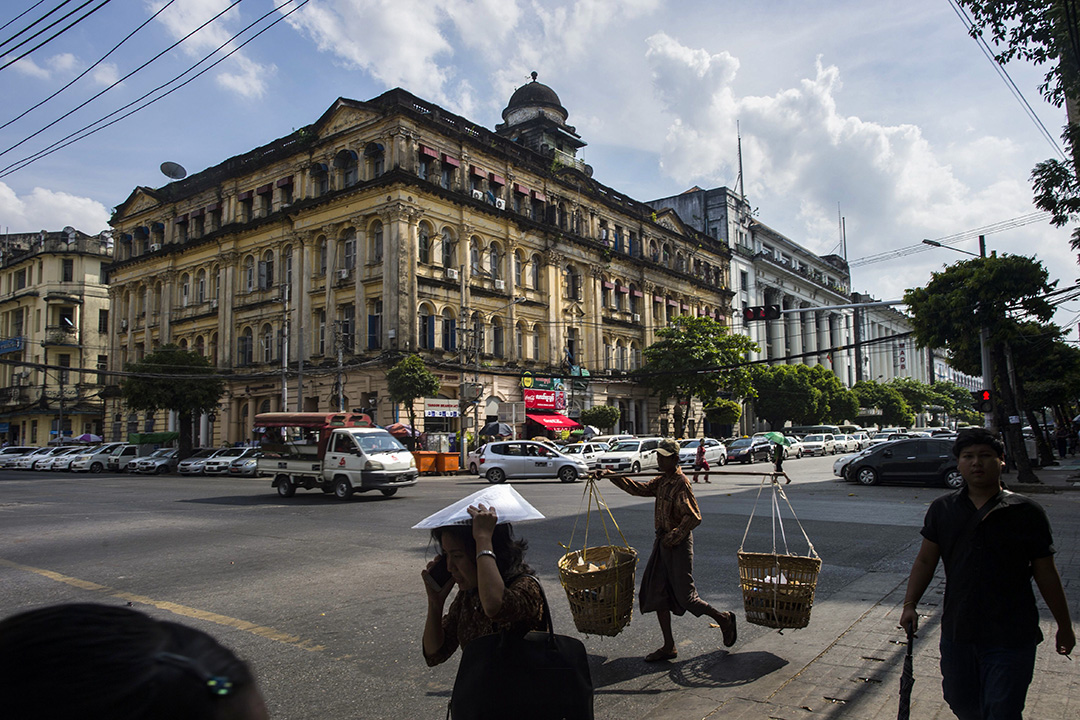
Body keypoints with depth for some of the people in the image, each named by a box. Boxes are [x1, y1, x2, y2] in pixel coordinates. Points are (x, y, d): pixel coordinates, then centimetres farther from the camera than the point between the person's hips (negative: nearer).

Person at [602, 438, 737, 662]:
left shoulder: (681, 483, -18)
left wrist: (673, 537, -19)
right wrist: (612, 476, 4)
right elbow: (639, 489, 12)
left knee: (685, 596, 0)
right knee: (657, 592, 8)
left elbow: (694, 517, -22)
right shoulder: (661, 480, 8)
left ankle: (723, 619, 25)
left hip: (679, 543, -9)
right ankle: (669, 647, 17)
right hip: (663, 542, 9)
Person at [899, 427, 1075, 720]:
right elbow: (925, 560, 5)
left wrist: (1064, 626, 9)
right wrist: (910, 605, -3)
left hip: (1011, 639, -3)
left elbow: (1046, 573, 2)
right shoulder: (942, 509, 2)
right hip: (957, 632, 3)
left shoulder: (1026, 512, -4)